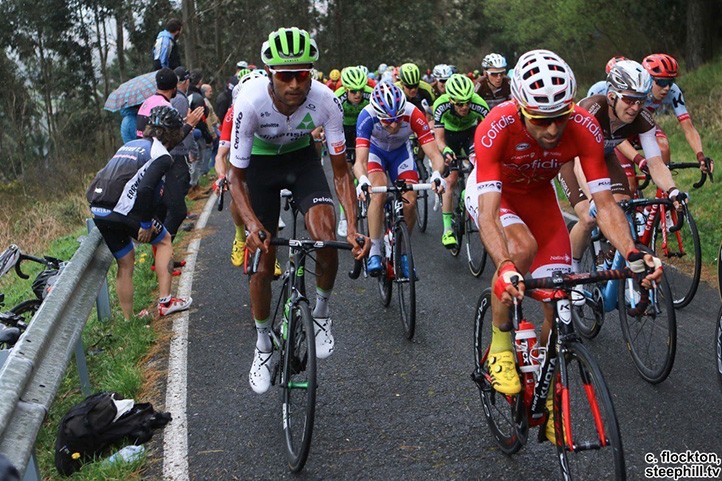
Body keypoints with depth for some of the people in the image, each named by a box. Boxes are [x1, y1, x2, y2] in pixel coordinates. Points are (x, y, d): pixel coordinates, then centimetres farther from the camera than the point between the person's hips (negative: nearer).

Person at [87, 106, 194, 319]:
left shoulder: (130, 145, 22)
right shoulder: (162, 156, -1)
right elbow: (145, 188, -17)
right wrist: (146, 224, -11)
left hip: (98, 211, 7)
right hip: (123, 210, -7)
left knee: (125, 263, 20)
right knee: (164, 240, 17)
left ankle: (128, 320, 26)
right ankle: (165, 302, 13)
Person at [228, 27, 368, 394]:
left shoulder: (325, 101, -30)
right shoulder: (250, 102, -33)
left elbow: (340, 171, -21)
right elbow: (236, 177, -24)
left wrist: (352, 226, -34)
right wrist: (253, 225, -41)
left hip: (301, 158, 1)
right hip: (260, 162, -1)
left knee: (327, 241, -23)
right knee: (261, 264, -2)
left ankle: (321, 313, 6)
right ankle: (263, 345, 22)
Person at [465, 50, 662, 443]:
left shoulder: (584, 128, -31)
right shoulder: (495, 129, -39)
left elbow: (604, 203, -28)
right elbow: (488, 212, -44)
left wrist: (633, 254, -44)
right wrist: (505, 268, -61)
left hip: (538, 196, 3)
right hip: (489, 192, -3)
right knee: (523, 246, -36)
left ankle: (546, 394, 16)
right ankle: (499, 346, -12)